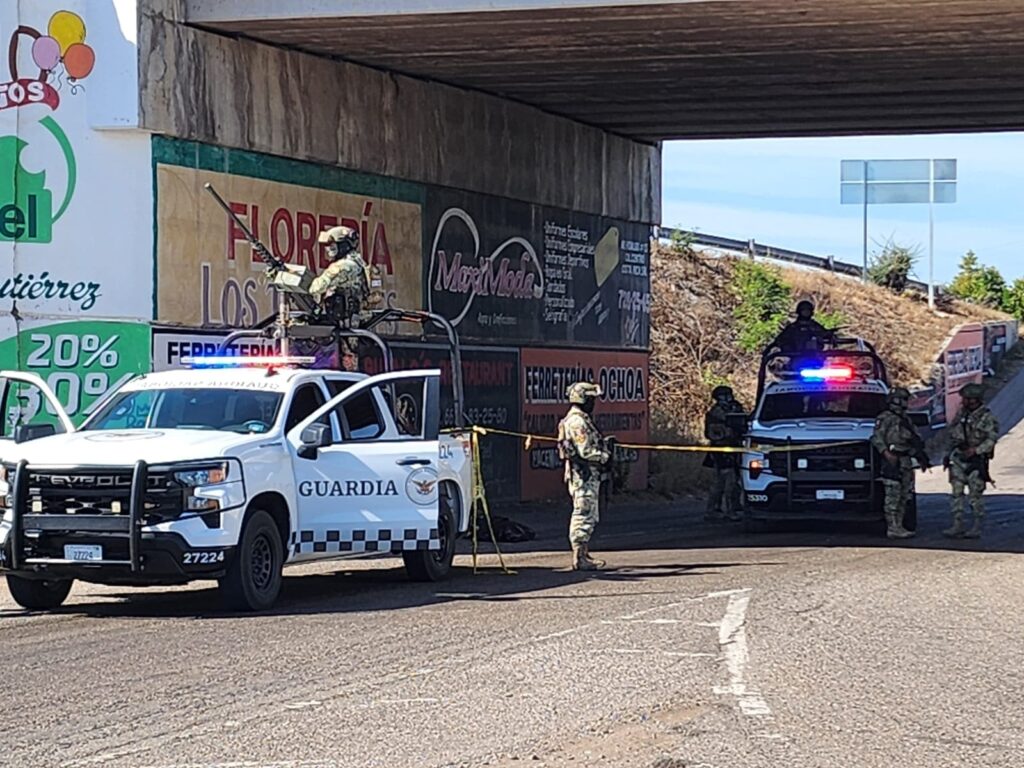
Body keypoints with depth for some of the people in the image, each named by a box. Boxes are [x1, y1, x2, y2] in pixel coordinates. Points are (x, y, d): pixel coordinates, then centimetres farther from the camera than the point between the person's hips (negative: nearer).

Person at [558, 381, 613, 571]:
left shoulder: (581, 420, 18)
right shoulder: (577, 422, -17)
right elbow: (585, 452, -22)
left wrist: (605, 445, 11)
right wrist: (605, 456, -8)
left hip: (588, 476, 11)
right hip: (584, 475, -11)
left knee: (589, 517, 15)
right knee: (584, 515, -9)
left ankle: (583, 555, 19)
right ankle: (579, 558, -8)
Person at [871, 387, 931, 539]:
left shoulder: (905, 419, 20)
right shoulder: (885, 418, -4)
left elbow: (914, 441, 25)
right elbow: (877, 438, -12)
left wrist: (921, 458, 19)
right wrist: (886, 453, -25)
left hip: (906, 462, 9)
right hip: (893, 462, -9)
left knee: (903, 496, 10)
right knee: (893, 496, -10)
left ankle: (898, 526, 15)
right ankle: (892, 528, -11)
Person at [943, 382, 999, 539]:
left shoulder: (986, 417, -13)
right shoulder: (962, 413, 7)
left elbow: (992, 439, -17)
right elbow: (953, 431, 20)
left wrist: (976, 450, -25)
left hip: (976, 460, -6)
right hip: (959, 458, 6)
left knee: (975, 495, -1)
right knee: (957, 493, 3)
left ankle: (977, 528, 9)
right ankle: (957, 526, 6)